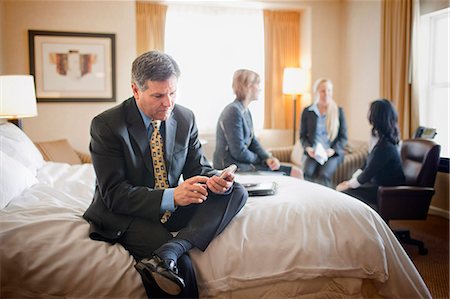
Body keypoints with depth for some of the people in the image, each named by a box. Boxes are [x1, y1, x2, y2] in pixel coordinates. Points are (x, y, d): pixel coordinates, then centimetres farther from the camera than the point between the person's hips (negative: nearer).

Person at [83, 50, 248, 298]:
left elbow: (198, 168, 5)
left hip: (173, 209, 7)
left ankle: (169, 252, -32)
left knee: (237, 192, -19)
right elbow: (114, 194, -19)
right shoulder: (106, 125, -14)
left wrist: (215, 180, -21)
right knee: (181, 266, -34)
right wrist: (171, 197, -33)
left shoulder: (185, 118, 0)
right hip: (125, 214, -6)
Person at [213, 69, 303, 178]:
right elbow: (239, 152, -19)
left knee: (296, 172, 0)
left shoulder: (245, 111, 13)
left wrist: (268, 158, -7)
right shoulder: (234, 111, -17)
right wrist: (263, 159, -2)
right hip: (231, 166, -9)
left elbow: (253, 142, 12)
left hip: (244, 162, 9)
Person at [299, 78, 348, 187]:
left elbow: (343, 137, 5)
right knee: (308, 173, -30)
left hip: (333, 153, -1)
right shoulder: (307, 111, 9)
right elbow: (303, 135, 11)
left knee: (324, 174, -31)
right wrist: (308, 148, -9)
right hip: (313, 153, 1)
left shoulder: (339, 111, 6)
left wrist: (333, 150, -11)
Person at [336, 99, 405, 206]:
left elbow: (368, 173, -20)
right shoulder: (380, 138, 4)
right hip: (380, 183, 9)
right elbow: (367, 165, 10)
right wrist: (350, 180, 3)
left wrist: (348, 185, -8)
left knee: (345, 192, -16)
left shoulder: (385, 146, -26)